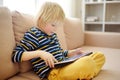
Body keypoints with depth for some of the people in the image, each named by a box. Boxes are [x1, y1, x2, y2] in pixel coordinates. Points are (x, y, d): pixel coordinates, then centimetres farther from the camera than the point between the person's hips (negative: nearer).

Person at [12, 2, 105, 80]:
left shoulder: (53, 34, 20)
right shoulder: (33, 34, -6)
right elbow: (15, 55, -14)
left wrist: (73, 52, 13)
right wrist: (39, 53, -25)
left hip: (64, 65, 9)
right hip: (52, 72, -9)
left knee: (100, 56, 6)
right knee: (87, 62, -34)